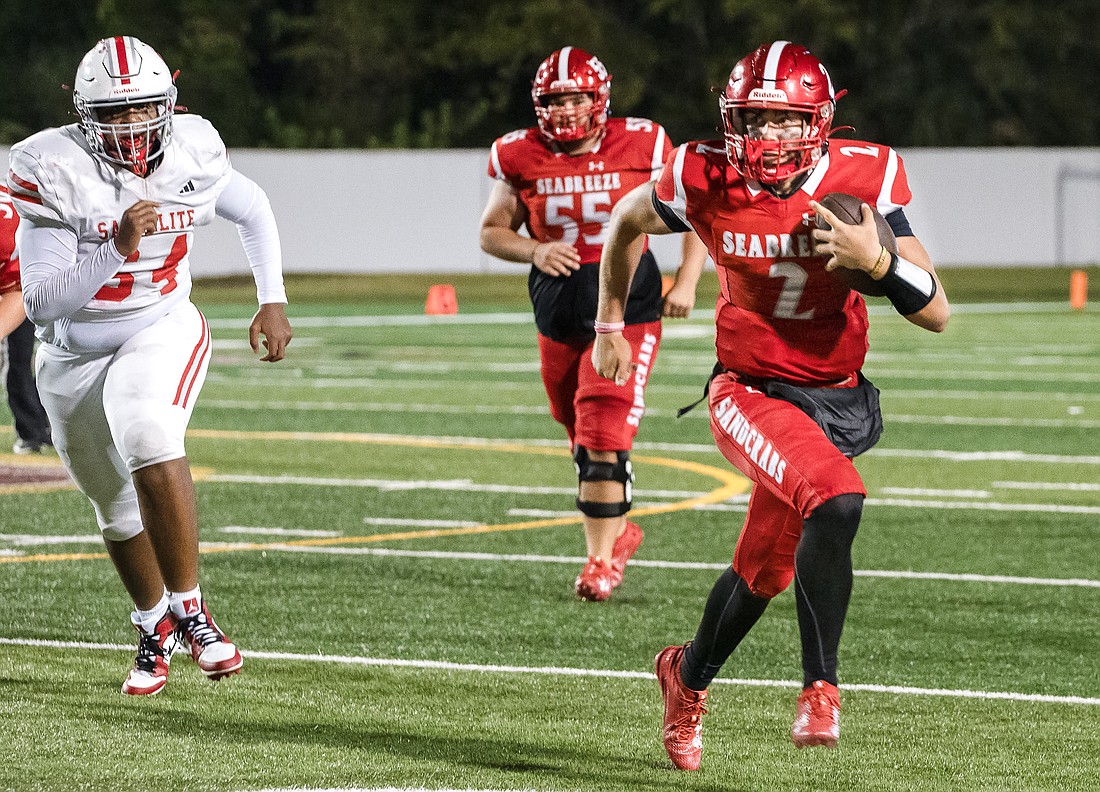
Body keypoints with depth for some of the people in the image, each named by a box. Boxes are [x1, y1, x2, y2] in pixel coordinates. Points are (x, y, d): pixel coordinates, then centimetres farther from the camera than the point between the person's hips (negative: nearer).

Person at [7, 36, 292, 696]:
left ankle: (191, 612, -23)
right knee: (118, 509, 16)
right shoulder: (54, 172, -22)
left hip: (161, 332, -1)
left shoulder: (192, 154, -12)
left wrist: (273, 302, 3)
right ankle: (154, 630, 43)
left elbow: (254, 210, 11)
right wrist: (116, 248, -39)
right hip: (75, 354, 1)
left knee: (148, 441, -32)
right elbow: (43, 302, -26)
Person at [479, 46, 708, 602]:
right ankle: (617, 531, 38)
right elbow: (491, 232, 10)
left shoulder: (642, 146, -7)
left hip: (627, 311, -4)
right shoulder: (522, 158, -2)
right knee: (582, 439, 16)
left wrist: (687, 282, -5)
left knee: (603, 438, -15)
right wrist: (534, 251, -11)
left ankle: (600, 559, -7)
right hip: (558, 319, 4)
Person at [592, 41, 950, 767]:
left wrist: (875, 259, -30)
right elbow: (629, 220, 9)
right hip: (751, 393, -3)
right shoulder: (707, 182, -14)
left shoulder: (863, 178, -14)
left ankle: (689, 676, 45)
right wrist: (610, 323, 16)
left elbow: (937, 313, -13)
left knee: (763, 572, 15)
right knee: (836, 501, -31)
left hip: (835, 400, 3)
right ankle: (821, 688, -21)